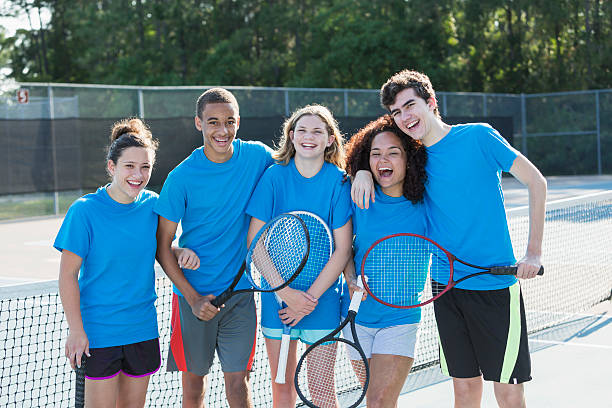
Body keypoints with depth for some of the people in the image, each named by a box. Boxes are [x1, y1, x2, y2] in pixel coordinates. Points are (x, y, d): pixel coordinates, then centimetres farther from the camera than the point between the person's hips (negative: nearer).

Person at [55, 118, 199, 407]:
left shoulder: (151, 205, 1)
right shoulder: (84, 211, -12)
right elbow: (68, 275, -10)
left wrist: (180, 252, -6)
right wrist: (76, 329, -13)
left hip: (143, 329, 5)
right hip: (98, 332, -4)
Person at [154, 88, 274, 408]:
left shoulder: (257, 156, -4)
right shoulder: (182, 177, -11)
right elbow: (162, 247, -6)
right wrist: (193, 298, -12)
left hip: (240, 291, 1)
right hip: (193, 294, -1)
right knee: (193, 382, 8)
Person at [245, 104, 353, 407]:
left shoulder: (339, 182, -5)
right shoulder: (274, 176, -3)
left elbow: (342, 250, -6)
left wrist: (311, 296, -13)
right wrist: (286, 292, -12)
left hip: (322, 299, -1)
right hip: (277, 294, 1)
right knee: (281, 383, 9)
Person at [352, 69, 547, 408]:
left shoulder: (478, 136, -6)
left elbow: (536, 182, -1)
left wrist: (534, 253, -6)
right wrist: (363, 171, -2)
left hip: (496, 284, -4)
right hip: (447, 287, 4)